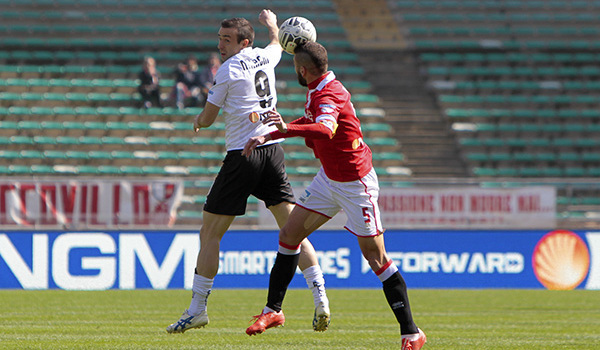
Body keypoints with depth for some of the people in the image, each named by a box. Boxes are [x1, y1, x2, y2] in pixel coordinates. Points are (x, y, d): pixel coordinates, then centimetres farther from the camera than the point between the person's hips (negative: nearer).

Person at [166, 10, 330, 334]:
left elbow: (206, 120, -2)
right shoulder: (264, 57, 9)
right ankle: (320, 297, -9)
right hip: (273, 151, 6)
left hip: (242, 156, -6)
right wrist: (272, 24, 56)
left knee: (210, 233, 2)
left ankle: (197, 308, 3)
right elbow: (277, 45, 36)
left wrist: (198, 120, 21)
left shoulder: (228, 70, -8)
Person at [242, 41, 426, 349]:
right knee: (289, 235, 9)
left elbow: (326, 130, -49)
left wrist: (287, 129, -64)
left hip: (355, 183, -10)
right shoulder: (317, 91, 3)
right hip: (328, 178, 10)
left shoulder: (326, 96, -27)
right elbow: (310, 122, 23)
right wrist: (266, 137, 19)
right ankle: (273, 310, 22)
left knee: (375, 256, -9)